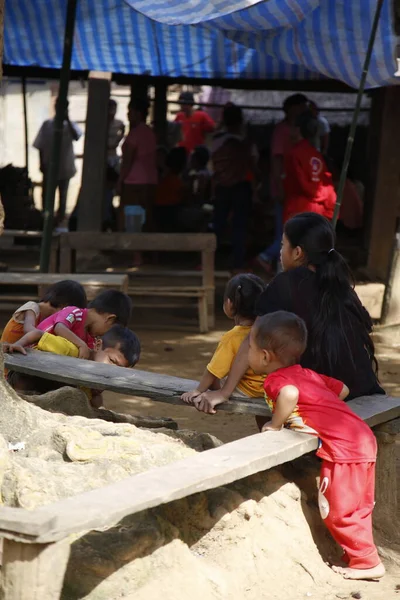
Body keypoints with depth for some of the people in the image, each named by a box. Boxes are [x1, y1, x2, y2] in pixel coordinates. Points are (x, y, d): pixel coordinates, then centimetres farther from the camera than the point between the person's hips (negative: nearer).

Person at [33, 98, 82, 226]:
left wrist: (67, 120, -26)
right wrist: (42, 163, -4)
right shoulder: (47, 124, -1)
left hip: (65, 166, 0)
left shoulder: (70, 125, -2)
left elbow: (76, 136, -25)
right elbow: (40, 146, 2)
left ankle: (60, 218, 20)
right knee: (46, 194, 6)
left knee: (63, 195, 10)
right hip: (49, 167, 1)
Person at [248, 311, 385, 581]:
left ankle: (368, 563, 11)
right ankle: (361, 552, 32)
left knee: (339, 510, 3)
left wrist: (276, 424, -20)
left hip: (345, 447, -9)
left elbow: (289, 394, -35)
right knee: (355, 507, 21)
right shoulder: (306, 374, 15)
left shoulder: (275, 379, -11)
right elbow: (343, 390, 22)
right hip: (362, 438, 9)